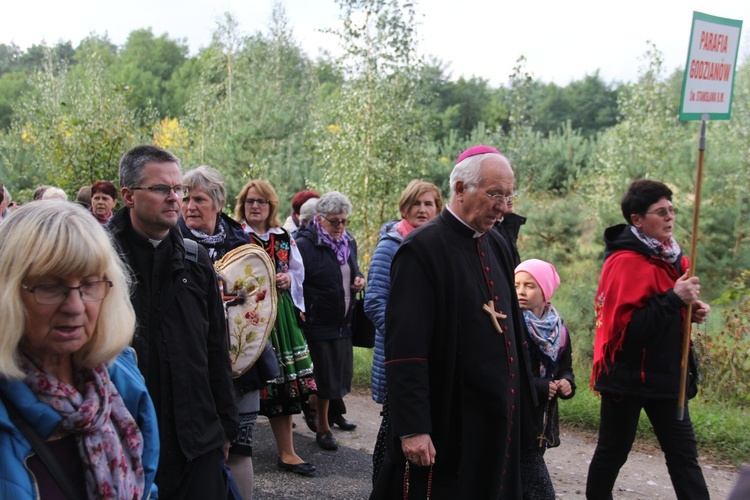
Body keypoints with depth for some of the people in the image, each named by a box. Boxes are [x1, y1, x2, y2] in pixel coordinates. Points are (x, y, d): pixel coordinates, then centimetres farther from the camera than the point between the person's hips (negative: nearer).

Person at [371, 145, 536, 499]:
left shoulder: (497, 247, 10)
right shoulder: (422, 249, -15)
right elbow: (405, 349, -20)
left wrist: (523, 401, 16)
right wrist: (412, 428, -23)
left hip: (499, 417, 8)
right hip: (446, 424, -7)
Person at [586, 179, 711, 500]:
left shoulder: (670, 257, 9)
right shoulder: (625, 262, -17)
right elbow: (626, 326, -24)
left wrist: (689, 311, 4)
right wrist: (674, 299, -25)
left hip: (667, 375, 8)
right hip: (628, 375, -8)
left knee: (683, 453, 8)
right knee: (612, 453, 7)